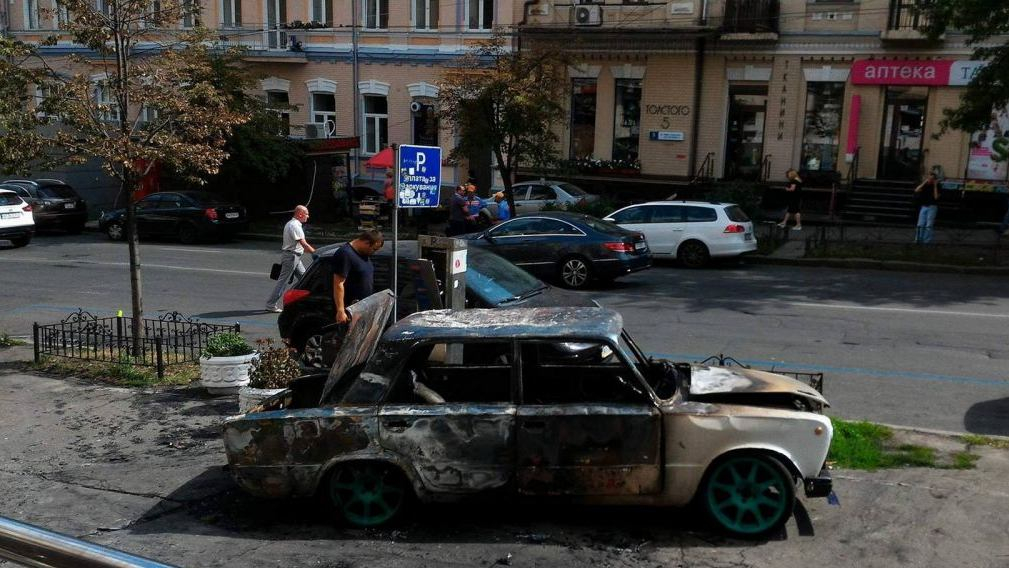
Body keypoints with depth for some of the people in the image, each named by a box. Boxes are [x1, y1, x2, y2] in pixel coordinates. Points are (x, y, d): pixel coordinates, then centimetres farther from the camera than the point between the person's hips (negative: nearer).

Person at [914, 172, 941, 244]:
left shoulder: (937, 186, -2)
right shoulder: (924, 185, 6)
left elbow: (936, 197, -14)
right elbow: (916, 190, -10)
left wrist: (935, 186, -14)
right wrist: (924, 183, -12)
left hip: (932, 207, -3)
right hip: (924, 206, 3)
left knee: (928, 225, -6)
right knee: (920, 225, 2)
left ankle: (926, 240, -2)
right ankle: (918, 239, 8)